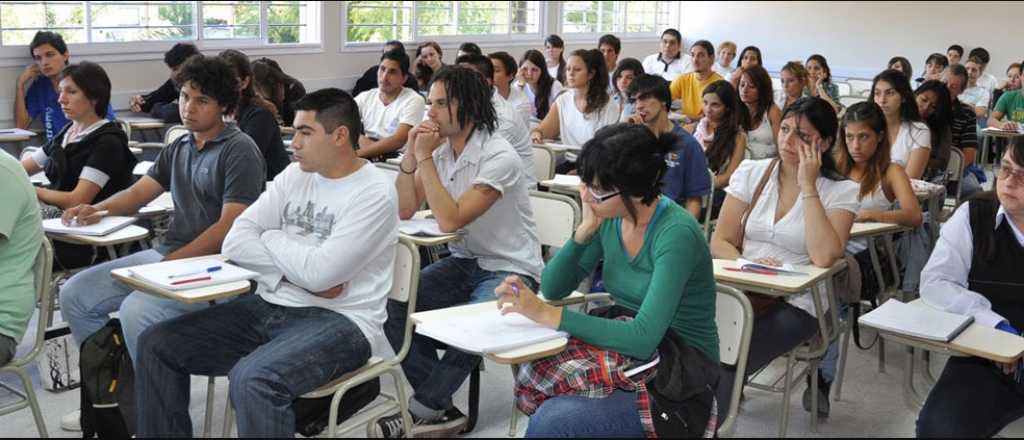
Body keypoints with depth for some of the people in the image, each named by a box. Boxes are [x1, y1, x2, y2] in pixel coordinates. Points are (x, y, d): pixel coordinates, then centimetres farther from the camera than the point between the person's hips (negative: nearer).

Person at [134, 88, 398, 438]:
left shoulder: (375, 193, -12)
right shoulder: (296, 175, 10)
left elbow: (319, 273, -21)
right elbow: (236, 242, 2)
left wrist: (272, 238, -3)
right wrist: (299, 269, -12)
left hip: (338, 320, -7)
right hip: (269, 307, 8)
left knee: (253, 379, -35)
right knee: (156, 345, -2)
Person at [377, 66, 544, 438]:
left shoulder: (499, 157, -20)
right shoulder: (440, 148, 2)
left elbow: (450, 220, -25)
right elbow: (405, 210, 1)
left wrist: (425, 158, -21)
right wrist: (410, 156, -11)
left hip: (510, 270, -7)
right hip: (463, 262, 7)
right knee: (394, 305, -13)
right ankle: (441, 409, -8)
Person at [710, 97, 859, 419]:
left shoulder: (841, 191, 0)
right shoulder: (751, 173, 8)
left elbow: (824, 257, -17)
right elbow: (720, 242, 5)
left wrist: (808, 186, -13)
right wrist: (745, 266, -16)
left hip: (796, 304, -3)